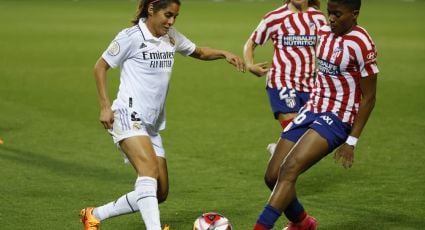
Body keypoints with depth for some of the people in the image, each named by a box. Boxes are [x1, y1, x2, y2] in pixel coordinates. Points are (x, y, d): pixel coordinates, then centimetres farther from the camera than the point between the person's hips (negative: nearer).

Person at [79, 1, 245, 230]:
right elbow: (100, 67, -1)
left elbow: (198, 52, 27)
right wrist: (105, 106, -9)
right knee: (150, 170, -31)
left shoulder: (171, 37, 11)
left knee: (160, 192, 5)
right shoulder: (131, 37, -7)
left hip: (152, 125, 8)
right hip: (128, 117, -8)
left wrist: (223, 53, 7)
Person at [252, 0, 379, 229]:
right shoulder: (324, 32, 6)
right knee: (273, 176, 4)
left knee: (289, 169, -26)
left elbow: (369, 97, -12)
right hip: (312, 110, 8)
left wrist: (351, 141, -12)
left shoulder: (361, 45, -16)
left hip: (338, 118, -8)